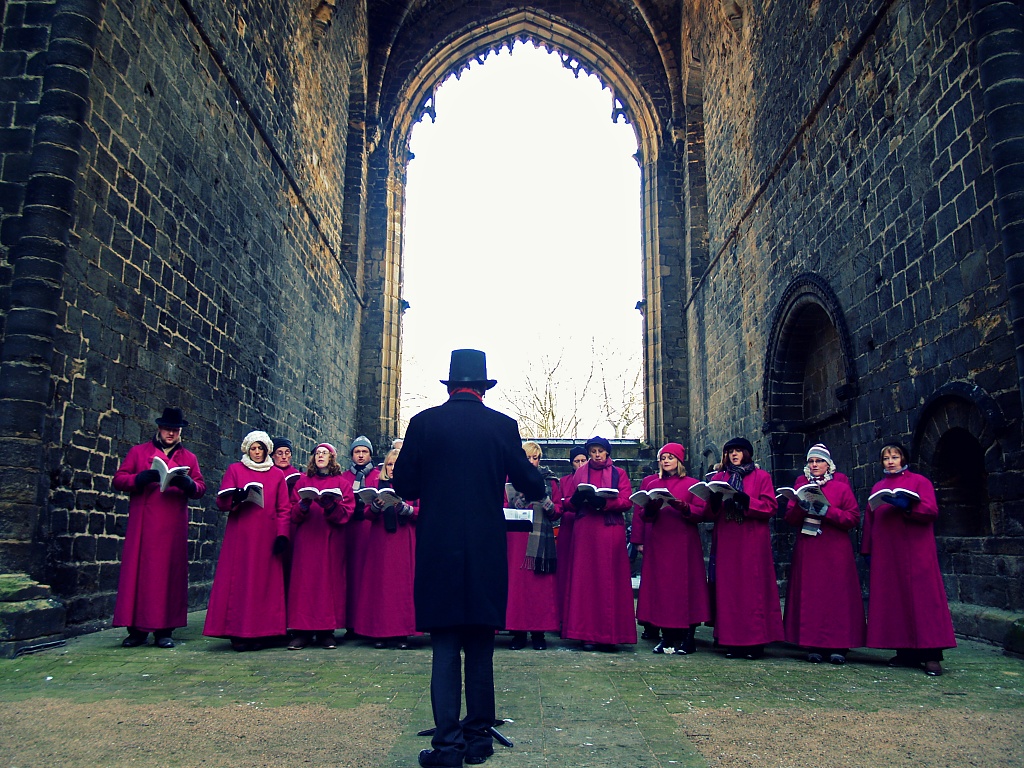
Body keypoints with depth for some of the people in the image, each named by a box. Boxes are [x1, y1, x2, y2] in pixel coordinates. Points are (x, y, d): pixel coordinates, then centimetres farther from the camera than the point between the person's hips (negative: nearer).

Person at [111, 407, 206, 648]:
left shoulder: (189, 458, 17)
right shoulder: (138, 452, 15)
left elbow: (200, 489, 10)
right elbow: (119, 479, 6)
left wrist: (187, 484, -12)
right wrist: (142, 478, -14)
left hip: (173, 526, 1)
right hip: (142, 524, -1)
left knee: (170, 572, -1)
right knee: (138, 570, -3)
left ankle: (164, 630, 3)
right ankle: (137, 629, 3)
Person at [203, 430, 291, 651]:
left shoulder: (277, 475, 13)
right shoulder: (234, 470, 12)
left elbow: (284, 509, 8)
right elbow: (221, 502, 4)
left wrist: (282, 534, -4)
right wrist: (237, 497, -17)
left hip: (266, 537, 1)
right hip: (239, 535, -1)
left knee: (264, 583, -2)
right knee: (238, 581, -5)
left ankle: (259, 633, 2)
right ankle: (238, 633, 0)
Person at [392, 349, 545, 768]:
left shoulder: (423, 422, -3)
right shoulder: (502, 425, -2)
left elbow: (402, 485, 0)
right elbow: (532, 486, 3)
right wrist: (536, 487, 26)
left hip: (437, 550, -1)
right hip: (487, 551, 1)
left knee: (445, 648, 5)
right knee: (480, 648, 12)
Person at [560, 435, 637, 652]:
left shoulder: (618, 474, 11)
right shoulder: (580, 474, 16)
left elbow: (626, 501, -3)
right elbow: (568, 502, 10)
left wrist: (602, 502, -18)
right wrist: (578, 498, -13)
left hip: (610, 531, -1)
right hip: (585, 531, 2)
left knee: (610, 580, -4)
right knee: (585, 579, -2)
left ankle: (609, 635, -1)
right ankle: (587, 634, 1)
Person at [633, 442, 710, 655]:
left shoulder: (692, 484, 9)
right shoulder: (648, 482, 16)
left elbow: (701, 513, -1)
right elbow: (640, 514, 10)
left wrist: (683, 507, -16)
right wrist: (650, 508, -10)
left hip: (683, 544, -2)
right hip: (657, 543, 2)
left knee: (684, 585, -4)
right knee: (659, 586, 0)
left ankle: (687, 638, 2)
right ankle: (667, 637, 6)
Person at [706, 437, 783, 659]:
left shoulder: (761, 476, 8)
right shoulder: (720, 477, 17)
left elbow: (770, 506, -4)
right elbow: (711, 512, 12)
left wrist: (745, 500, -17)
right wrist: (714, 501, -10)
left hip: (753, 542, -3)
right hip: (727, 541, 3)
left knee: (754, 589, -6)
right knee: (728, 589, -1)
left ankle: (756, 642, -1)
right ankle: (732, 641, 3)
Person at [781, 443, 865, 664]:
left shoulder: (841, 487, 7)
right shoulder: (801, 485, 14)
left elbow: (853, 517, -2)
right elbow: (790, 517, 8)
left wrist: (827, 512, -14)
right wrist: (801, 507, -12)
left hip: (835, 550, -2)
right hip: (807, 549, 2)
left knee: (836, 595, -4)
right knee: (809, 596, -1)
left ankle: (838, 646, 1)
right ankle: (814, 646, 3)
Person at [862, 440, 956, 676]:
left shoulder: (919, 481, 6)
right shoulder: (877, 487, 18)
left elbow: (931, 511, -6)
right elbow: (869, 520, 15)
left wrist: (907, 506, -23)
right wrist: (868, 550, 8)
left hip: (915, 549, -4)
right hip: (885, 552, 4)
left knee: (921, 596, -8)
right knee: (892, 598, 1)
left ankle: (931, 655, -7)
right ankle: (906, 652, 6)